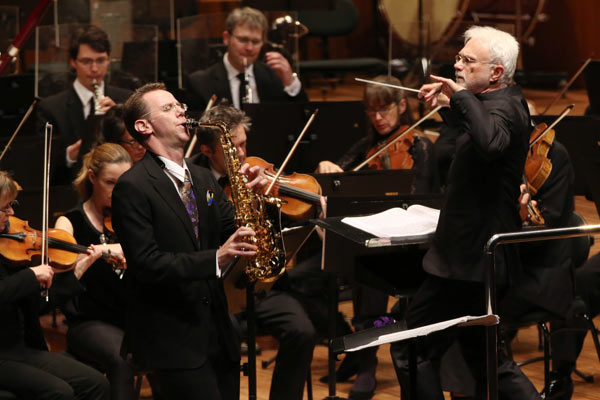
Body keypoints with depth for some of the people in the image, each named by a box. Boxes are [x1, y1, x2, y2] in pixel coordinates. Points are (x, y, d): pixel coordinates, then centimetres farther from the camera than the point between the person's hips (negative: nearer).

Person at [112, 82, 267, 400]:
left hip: (217, 332, 7)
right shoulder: (132, 187, -10)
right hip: (172, 337, -7)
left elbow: (233, 234, 8)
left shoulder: (202, 178, 14)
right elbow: (147, 264, -18)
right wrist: (215, 259, -26)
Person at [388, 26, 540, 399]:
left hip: (469, 259, -10)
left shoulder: (503, 108, -19)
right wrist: (451, 105, 15)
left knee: (411, 350, -4)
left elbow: (490, 143, -43)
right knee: (483, 354, 19)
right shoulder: (507, 102, 10)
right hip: (483, 253, 11)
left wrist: (462, 96, -36)